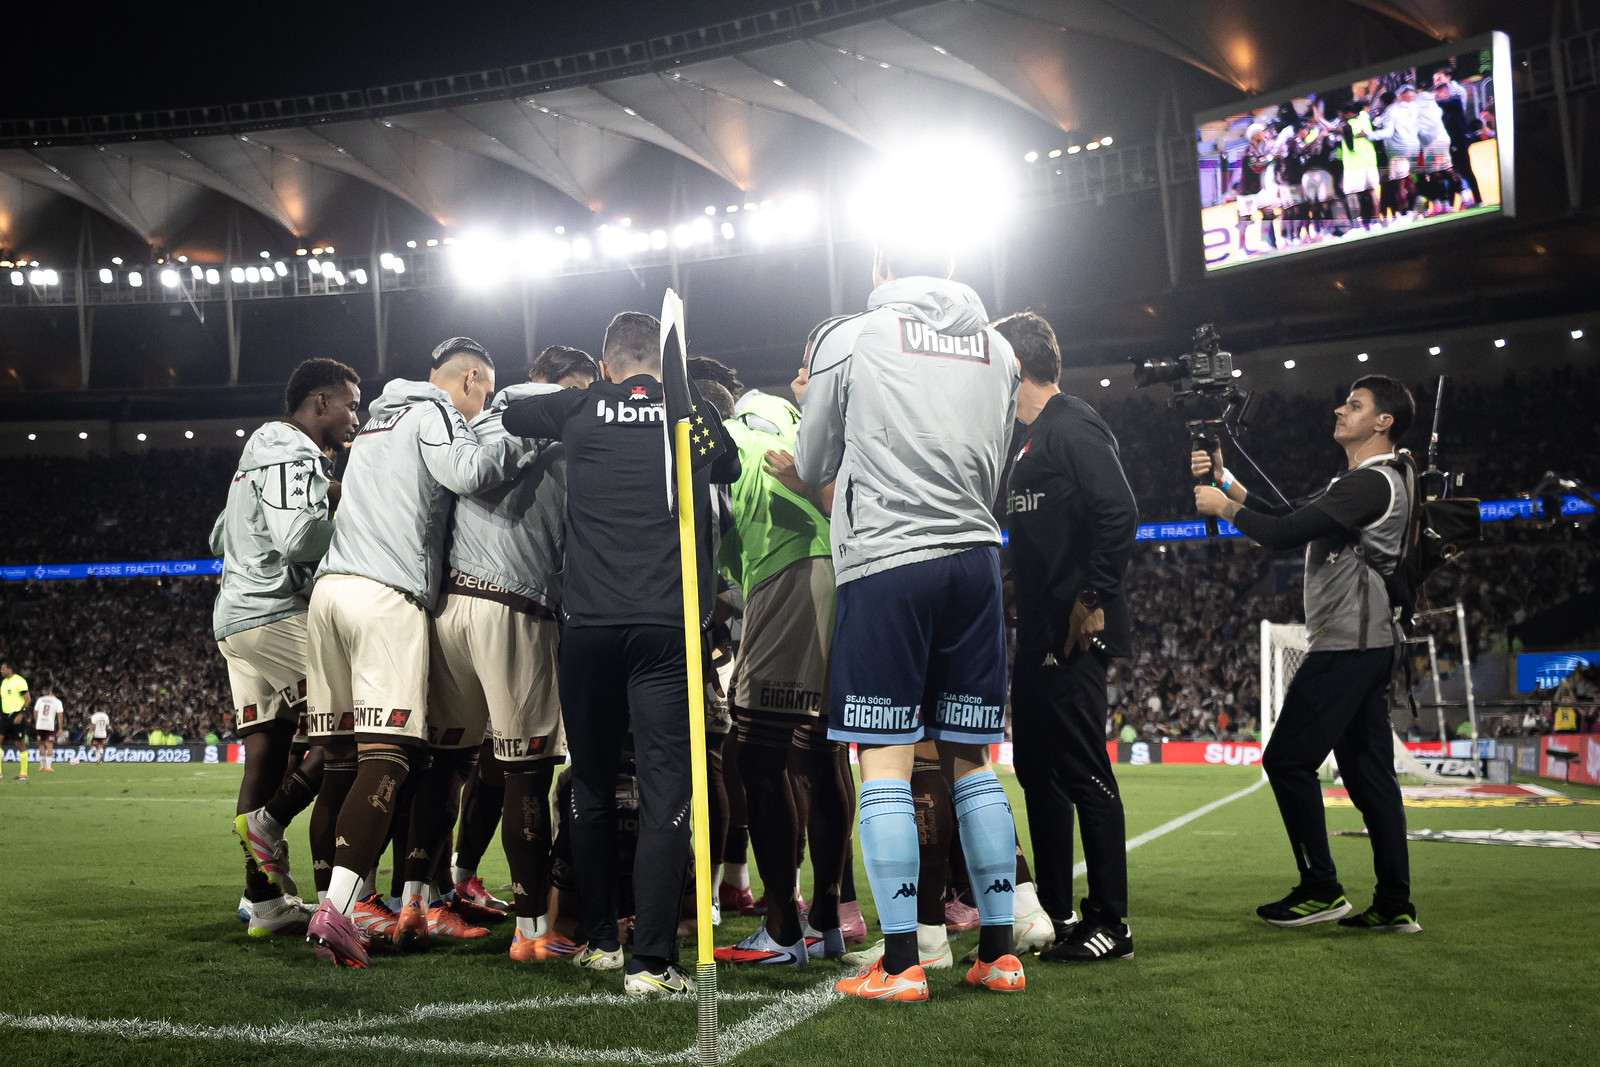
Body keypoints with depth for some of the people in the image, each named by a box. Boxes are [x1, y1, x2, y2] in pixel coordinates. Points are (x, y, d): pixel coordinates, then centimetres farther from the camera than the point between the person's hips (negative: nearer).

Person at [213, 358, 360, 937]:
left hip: (236, 618, 10)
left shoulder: (262, 453, 23)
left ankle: (265, 903, 11)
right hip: (276, 615, -10)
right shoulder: (292, 455, -10)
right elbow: (299, 540, -23)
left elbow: (221, 535, 29)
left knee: (267, 754, 9)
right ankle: (269, 821, -4)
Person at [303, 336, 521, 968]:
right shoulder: (435, 410, 3)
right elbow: (468, 472, -15)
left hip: (330, 585, 8)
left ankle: (334, 896, 10)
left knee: (342, 755, 8)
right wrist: (523, 446, 0)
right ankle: (337, 908, -23)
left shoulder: (380, 414, 30)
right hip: (387, 594, -8)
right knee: (386, 756, -13)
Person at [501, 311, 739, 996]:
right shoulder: (697, 414, 7)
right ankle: (651, 961, -8)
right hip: (669, 623, -1)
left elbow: (507, 414, 26)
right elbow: (730, 472, 29)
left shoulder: (579, 409, 7)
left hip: (589, 622, 1)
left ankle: (598, 940, 25)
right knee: (665, 791, -3)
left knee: (592, 786, 15)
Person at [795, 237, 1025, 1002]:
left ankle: (900, 962, -5)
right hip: (976, 557, 4)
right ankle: (998, 952, 11)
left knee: (884, 761, -3)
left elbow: (813, 469, 12)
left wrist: (812, 403, 30)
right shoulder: (998, 350, 15)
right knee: (970, 760, 10)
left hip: (886, 559, -4)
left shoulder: (849, 337, 3)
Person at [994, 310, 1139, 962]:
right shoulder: (1032, 439, 20)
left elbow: (1119, 515, -20)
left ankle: (1110, 924, -2)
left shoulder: (1074, 428, -10)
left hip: (1075, 636, -10)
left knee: (1084, 771, -8)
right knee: (1038, 771, 13)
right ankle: (1052, 915, 22)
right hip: (1039, 638, 11)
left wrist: (1093, 599, -21)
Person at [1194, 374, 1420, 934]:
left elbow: (1284, 534, -19)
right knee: (1368, 770, 8)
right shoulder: (1363, 483, 22)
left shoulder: (1372, 483, -13)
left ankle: (1321, 890, -2)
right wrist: (1224, 479, 14)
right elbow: (1288, 521, 20)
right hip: (1367, 643, 10)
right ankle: (1394, 904, 8)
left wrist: (1221, 507, -5)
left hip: (1346, 645, -10)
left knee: (1288, 760, -7)